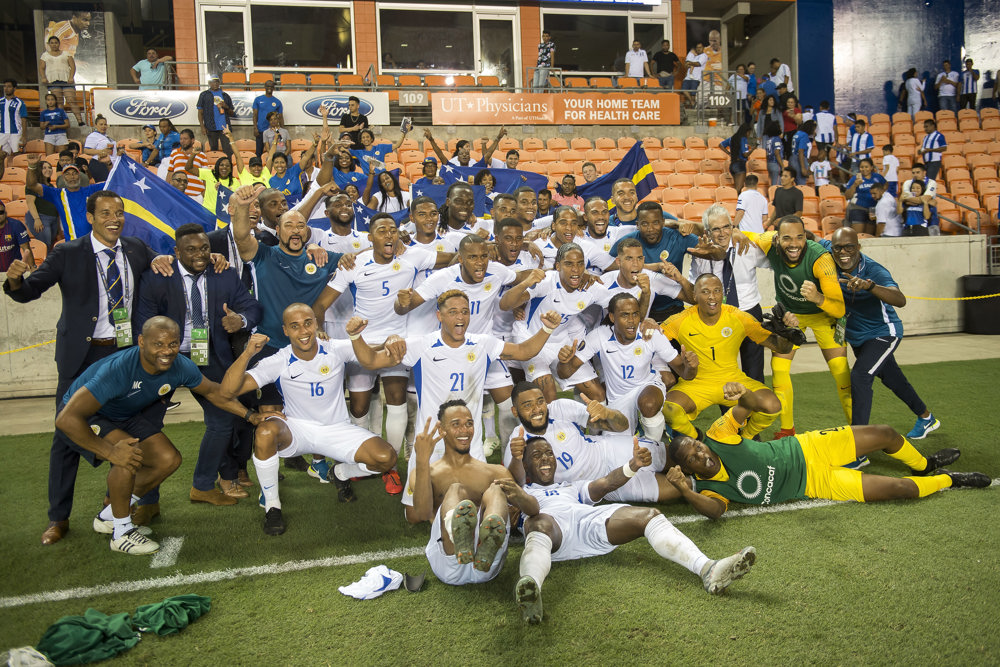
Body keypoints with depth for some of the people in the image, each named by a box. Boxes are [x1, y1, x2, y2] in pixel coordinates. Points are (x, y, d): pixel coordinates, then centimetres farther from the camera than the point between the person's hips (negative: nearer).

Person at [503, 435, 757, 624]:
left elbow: (605, 483, 21)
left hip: (591, 520, 4)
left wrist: (633, 465, 1)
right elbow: (531, 506, 4)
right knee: (538, 525, -41)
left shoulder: (572, 488, 42)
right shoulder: (523, 491, 31)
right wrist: (520, 498, -23)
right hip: (550, 522, -4)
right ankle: (530, 592, -71)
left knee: (649, 515, -19)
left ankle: (708, 570, -38)